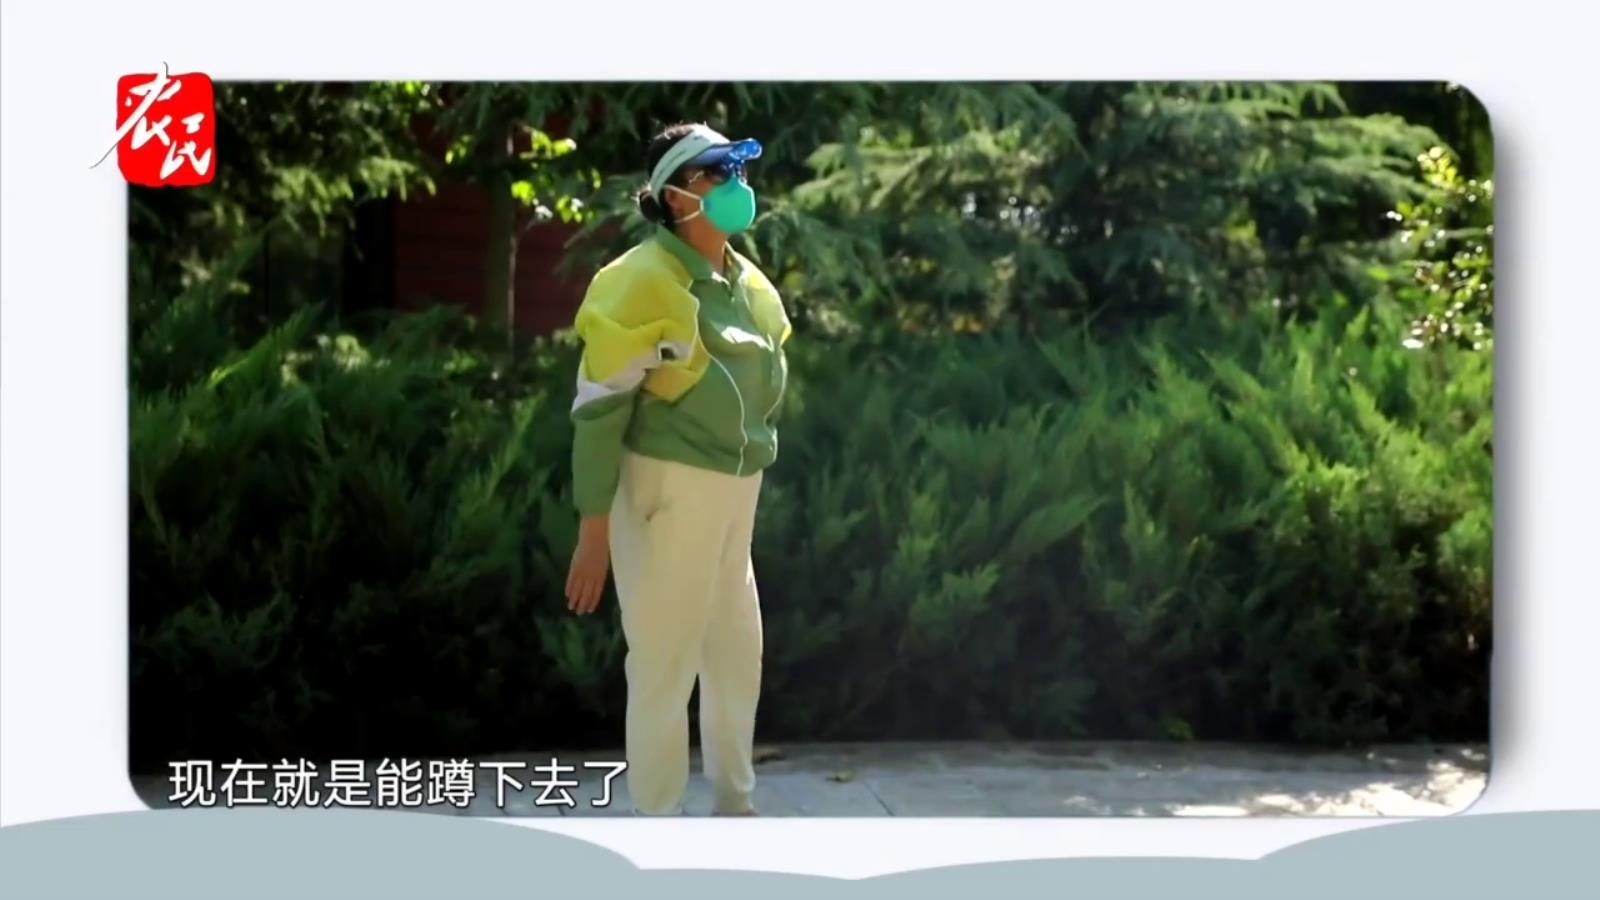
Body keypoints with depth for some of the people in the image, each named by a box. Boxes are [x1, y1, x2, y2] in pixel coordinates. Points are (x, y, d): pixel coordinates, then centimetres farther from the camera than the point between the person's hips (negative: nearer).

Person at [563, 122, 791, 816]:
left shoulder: (749, 285, 9)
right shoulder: (644, 282, -17)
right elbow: (598, 410, -18)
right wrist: (594, 531, -20)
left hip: (733, 498, 9)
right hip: (667, 492, -9)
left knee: (739, 655, 20)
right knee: (665, 667, -1)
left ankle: (735, 808, 38)